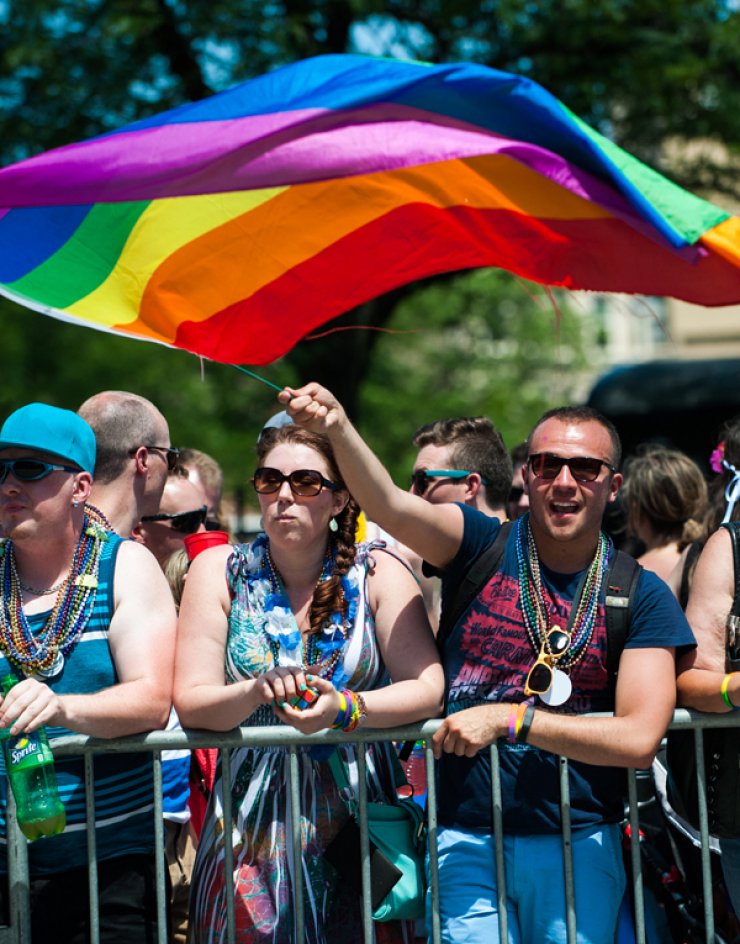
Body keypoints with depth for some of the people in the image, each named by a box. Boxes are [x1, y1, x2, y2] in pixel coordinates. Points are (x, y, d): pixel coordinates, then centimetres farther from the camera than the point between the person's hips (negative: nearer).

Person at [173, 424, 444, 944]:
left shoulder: (378, 573, 0)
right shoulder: (219, 571, 2)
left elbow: (428, 688, -9)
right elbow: (190, 702, -5)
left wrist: (344, 709, -25)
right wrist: (258, 692, -25)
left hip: (357, 820, 0)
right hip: (253, 826, 0)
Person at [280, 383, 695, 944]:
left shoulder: (642, 596, 0)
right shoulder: (482, 546, 0)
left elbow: (639, 739, -10)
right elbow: (391, 506, -20)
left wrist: (510, 718, -16)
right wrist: (337, 427, -39)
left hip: (580, 846, 1)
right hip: (468, 840, -1)